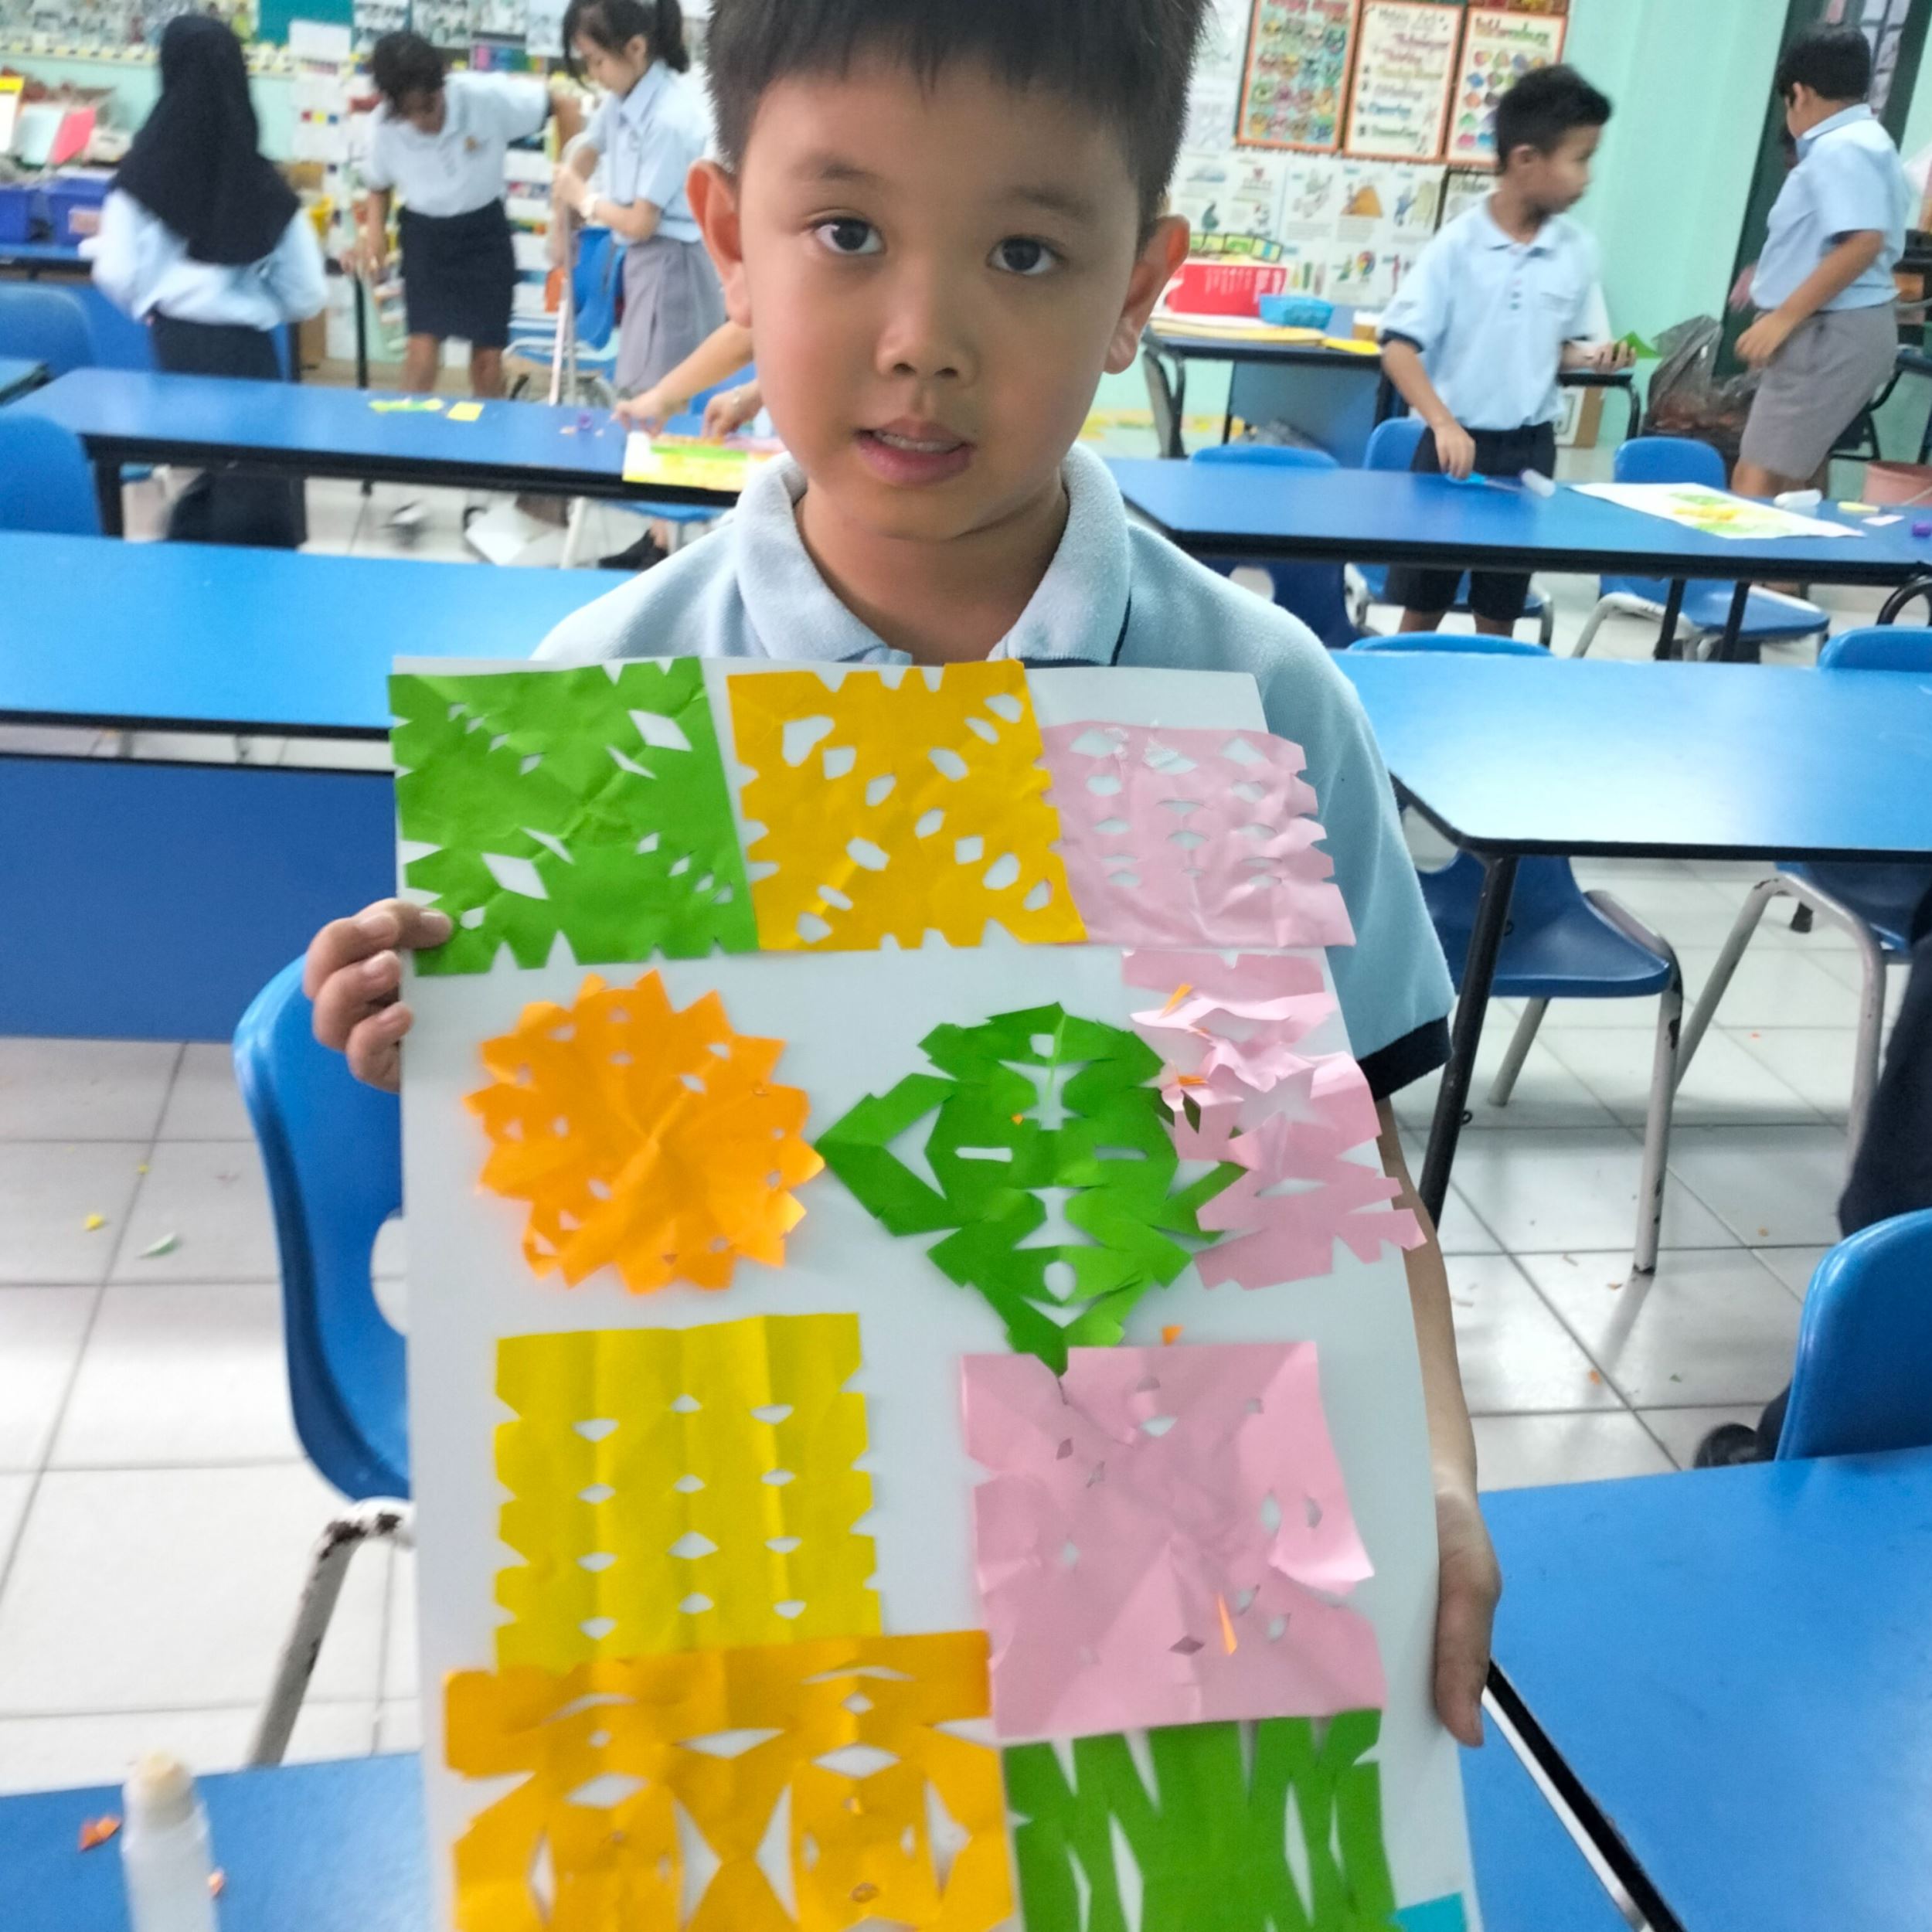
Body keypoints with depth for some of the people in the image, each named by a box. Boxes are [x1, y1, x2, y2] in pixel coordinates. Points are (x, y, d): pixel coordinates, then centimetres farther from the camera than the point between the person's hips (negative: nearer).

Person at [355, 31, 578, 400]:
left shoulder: (486, 96, -26)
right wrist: (374, 231, -16)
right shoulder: (384, 125, -18)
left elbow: (563, 104, -13)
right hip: (425, 234, 0)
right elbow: (379, 187, 3)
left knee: (488, 357, 4)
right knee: (422, 348, -14)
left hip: (484, 230, 0)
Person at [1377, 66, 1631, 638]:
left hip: (1530, 448, 3)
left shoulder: (1578, 251, 1)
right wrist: (1443, 423, -28)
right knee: (1422, 610, 6)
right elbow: (1399, 348, -15)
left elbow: (1565, 345, 13)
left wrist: (1593, 355, -10)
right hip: (1457, 443, -3)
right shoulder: (1457, 244, -11)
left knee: (1499, 617, 11)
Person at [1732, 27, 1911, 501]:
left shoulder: (1840, 148, -14)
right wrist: (1775, 274, 31)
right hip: (1839, 329, 11)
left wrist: (1783, 317, -24)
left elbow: (1863, 243, -25)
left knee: (1755, 485, -16)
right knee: (1789, 484, 13)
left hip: (1832, 333, -11)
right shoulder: (1867, 142, 18)